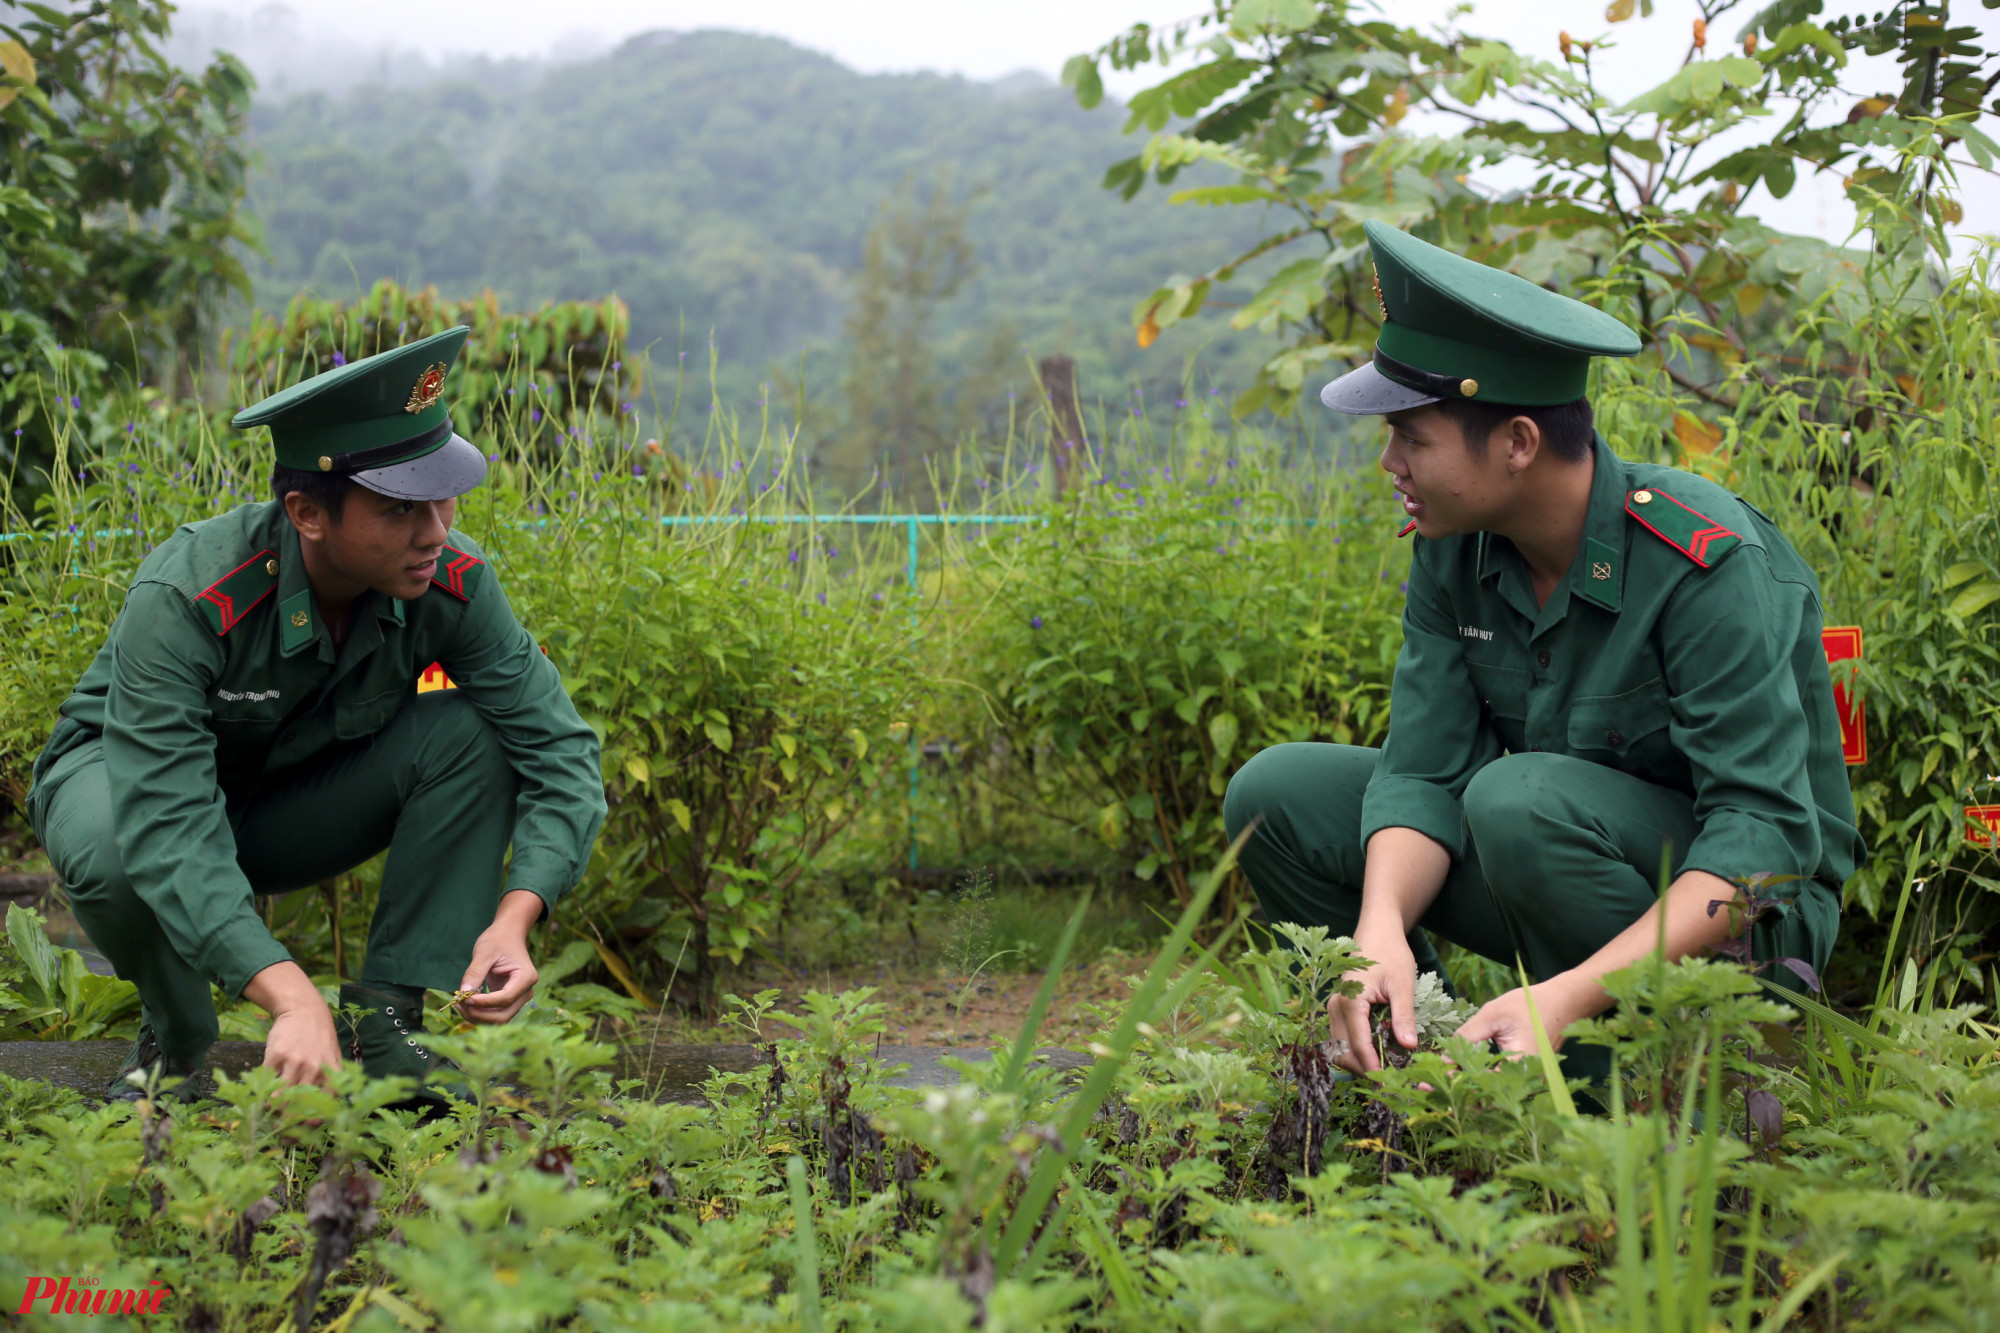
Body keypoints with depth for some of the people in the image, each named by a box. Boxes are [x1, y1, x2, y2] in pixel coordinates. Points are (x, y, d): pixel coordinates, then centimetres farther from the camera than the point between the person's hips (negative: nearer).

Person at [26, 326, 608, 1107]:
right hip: (122, 776, -3)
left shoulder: (452, 584, -25)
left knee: (473, 734, -23)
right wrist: (291, 996, -56)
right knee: (116, 855, -38)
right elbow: (167, 826, -45)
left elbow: (560, 750, -23)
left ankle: (388, 1022, -15)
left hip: (297, 795, 3)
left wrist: (514, 918, -41)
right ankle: (175, 1041, -5)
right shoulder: (183, 600, -37)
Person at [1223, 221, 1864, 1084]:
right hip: (1547, 851, 6)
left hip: (1745, 910, -6)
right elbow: (1424, 770, -10)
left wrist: (1573, 993, -42)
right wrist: (1381, 931, -32)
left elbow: (1765, 830, -30)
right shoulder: (1453, 549, -7)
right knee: (1278, 794, -7)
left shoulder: (1711, 564, -26)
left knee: (1522, 799, -35)